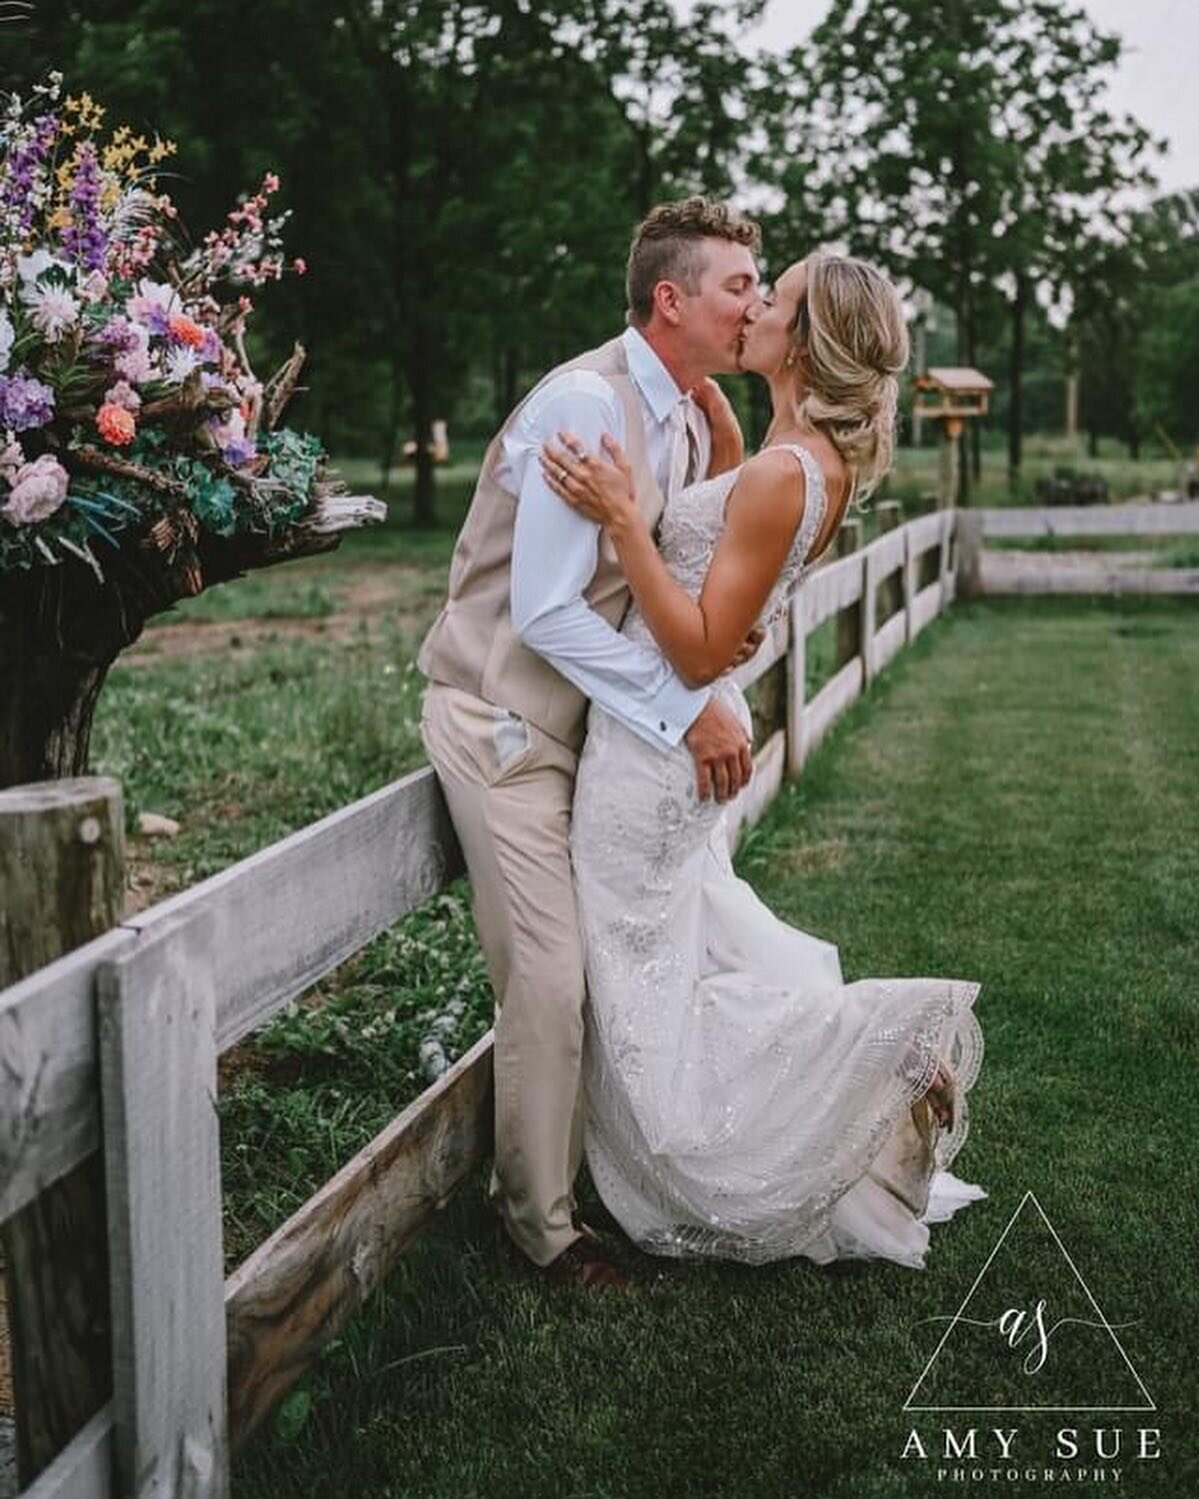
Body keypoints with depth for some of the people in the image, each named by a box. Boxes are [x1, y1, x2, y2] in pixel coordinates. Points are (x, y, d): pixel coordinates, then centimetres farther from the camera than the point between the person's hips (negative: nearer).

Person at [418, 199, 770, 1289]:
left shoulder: (690, 419, 6)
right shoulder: (586, 404, -22)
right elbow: (544, 611, -26)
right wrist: (686, 707, -24)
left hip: (582, 715, 9)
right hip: (504, 719, -8)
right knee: (549, 979, -6)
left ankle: (592, 1171, 27)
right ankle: (539, 1221, 11)